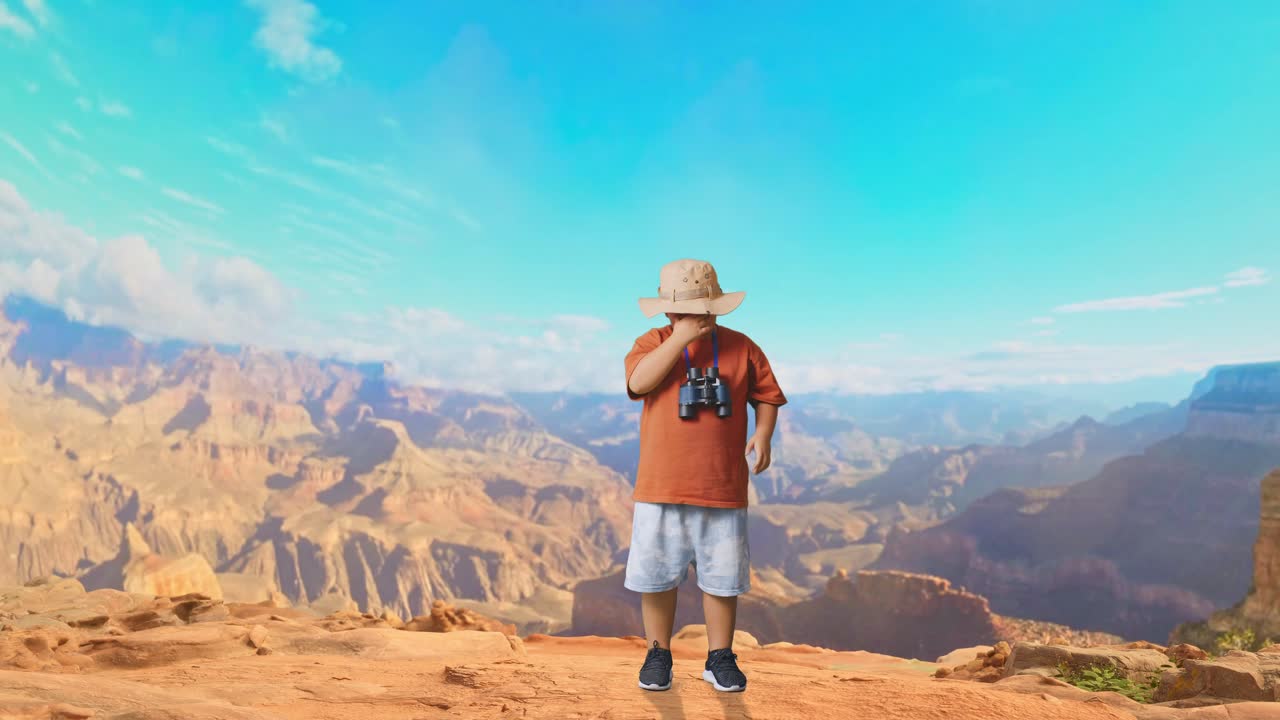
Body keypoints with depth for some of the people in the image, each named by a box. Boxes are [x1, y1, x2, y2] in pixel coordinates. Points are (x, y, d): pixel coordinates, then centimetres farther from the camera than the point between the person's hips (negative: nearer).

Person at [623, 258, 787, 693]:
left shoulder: (741, 347, 3)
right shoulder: (654, 342, 1)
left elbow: (766, 395, 9)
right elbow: (638, 382, -19)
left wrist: (763, 434, -9)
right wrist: (680, 338, -21)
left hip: (724, 490, 1)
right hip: (660, 488, 0)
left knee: (722, 578, 10)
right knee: (656, 576, 10)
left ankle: (720, 658, 29)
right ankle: (658, 654, 30)